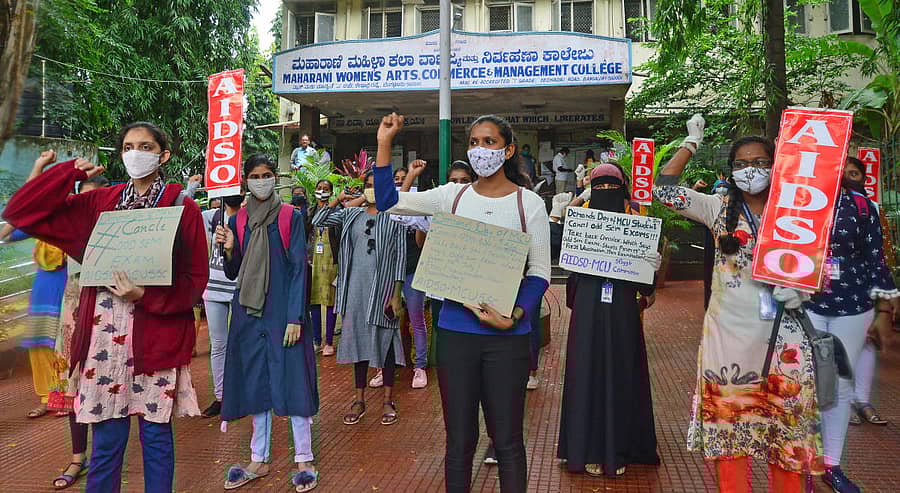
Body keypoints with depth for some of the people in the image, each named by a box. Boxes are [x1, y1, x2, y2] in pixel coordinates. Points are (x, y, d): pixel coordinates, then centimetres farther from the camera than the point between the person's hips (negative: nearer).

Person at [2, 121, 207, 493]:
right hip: (105, 335, 3)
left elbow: (194, 280, -2)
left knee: (156, 433, 6)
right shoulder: (99, 203, 10)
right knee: (107, 439, 8)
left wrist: (145, 295, -17)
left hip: (155, 335, -3)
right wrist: (72, 173, 3)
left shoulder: (183, 207, 0)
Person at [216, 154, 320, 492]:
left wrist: (295, 318, -13)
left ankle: (304, 461, 7)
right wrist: (228, 249, -10)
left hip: (283, 311, -3)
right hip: (249, 312, 4)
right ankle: (259, 460, 19)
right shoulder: (237, 221, 9)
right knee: (256, 382, 8)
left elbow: (299, 269, -6)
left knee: (292, 380, -3)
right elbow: (232, 274, 11)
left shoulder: (291, 217, -1)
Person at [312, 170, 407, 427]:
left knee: (385, 341, 2)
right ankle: (359, 400, 20)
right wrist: (336, 200, -3)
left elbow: (401, 256, -4)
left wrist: (396, 294, -9)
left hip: (383, 287, -3)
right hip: (356, 287, 4)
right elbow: (318, 222, 8)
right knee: (358, 339, 9)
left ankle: (388, 400, 15)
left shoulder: (394, 218, -1)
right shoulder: (351, 213, 10)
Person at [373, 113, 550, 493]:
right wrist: (384, 143, -6)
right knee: (459, 439, 13)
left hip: (507, 336, -2)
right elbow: (388, 201, 1)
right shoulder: (453, 197, 5)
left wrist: (515, 317, -16)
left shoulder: (529, 203, -1)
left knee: (507, 440, 8)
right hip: (455, 330, 2)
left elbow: (540, 272, -2)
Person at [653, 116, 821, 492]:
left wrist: (801, 289, -12)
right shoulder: (719, 209, 3)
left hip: (780, 333, 0)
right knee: (728, 423, 8)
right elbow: (664, 188, -4)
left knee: (784, 426, 6)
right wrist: (692, 142, 1)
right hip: (728, 333, 0)